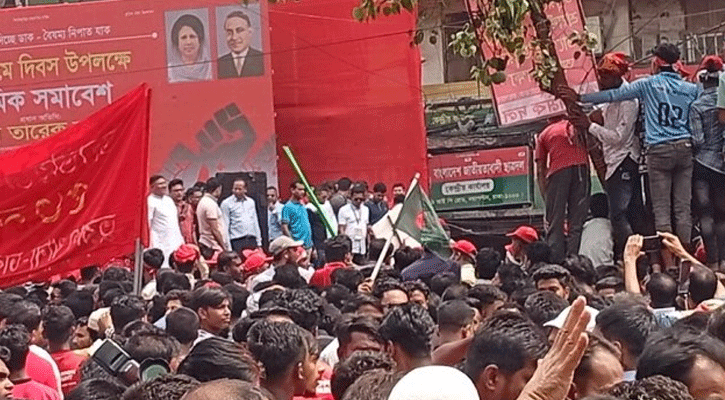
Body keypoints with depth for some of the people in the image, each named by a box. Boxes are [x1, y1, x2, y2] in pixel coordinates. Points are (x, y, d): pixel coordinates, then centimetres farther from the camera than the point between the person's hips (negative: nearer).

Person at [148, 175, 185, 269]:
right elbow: (148, 225, -12)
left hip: (176, 243, 8)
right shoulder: (150, 201, -6)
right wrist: (152, 246, -19)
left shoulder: (169, 200, 19)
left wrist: (181, 240, 20)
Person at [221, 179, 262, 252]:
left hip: (252, 240, 4)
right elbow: (225, 225, -3)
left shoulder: (251, 202, 16)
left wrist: (259, 242, 14)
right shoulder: (226, 203, 0)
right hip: (237, 241, -4)